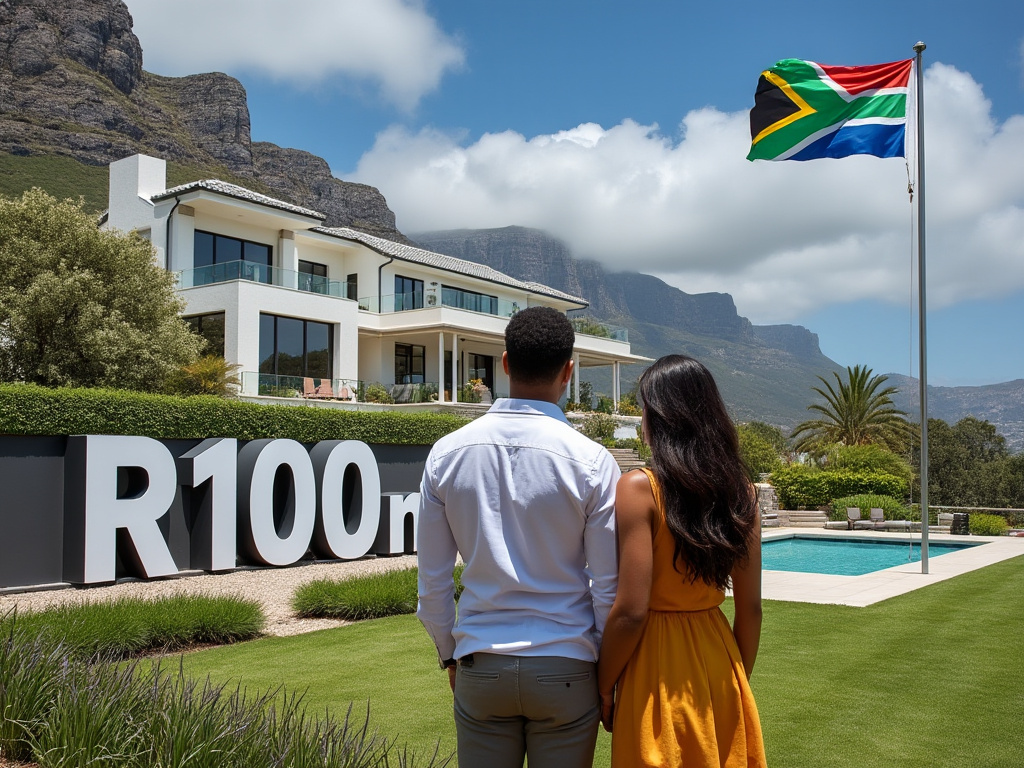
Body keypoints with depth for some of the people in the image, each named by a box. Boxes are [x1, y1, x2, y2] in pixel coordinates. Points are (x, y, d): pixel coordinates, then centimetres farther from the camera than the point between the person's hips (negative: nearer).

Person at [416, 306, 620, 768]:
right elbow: (608, 589, -6)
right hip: (565, 671, -2)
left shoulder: (446, 453, -3)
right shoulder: (592, 461, -11)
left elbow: (432, 581, 3)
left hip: (479, 667, 2)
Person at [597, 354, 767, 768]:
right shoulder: (740, 490, 0)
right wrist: (737, 681, 17)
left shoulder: (639, 488, -16)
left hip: (659, 667, -5)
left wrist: (604, 687, -4)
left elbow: (631, 611, -18)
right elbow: (750, 608, 4)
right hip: (718, 663, 5)